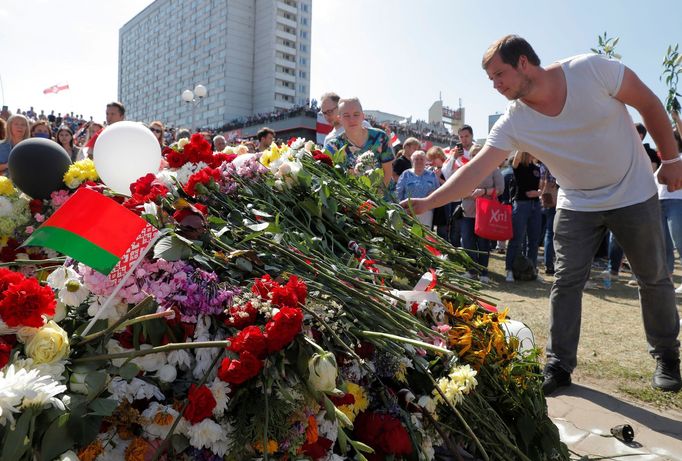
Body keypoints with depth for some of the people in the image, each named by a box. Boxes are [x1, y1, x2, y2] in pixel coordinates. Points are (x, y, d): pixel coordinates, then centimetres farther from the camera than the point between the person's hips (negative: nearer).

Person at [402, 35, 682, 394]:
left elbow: (647, 102, -9)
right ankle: (558, 365, 11)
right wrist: (426, 203, -30)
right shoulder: (513, 122, -15)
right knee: (566, 283, -2)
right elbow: (476, 169, -21)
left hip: (634, 193, -1)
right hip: (577, 205, 2)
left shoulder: (591, 69, -21)